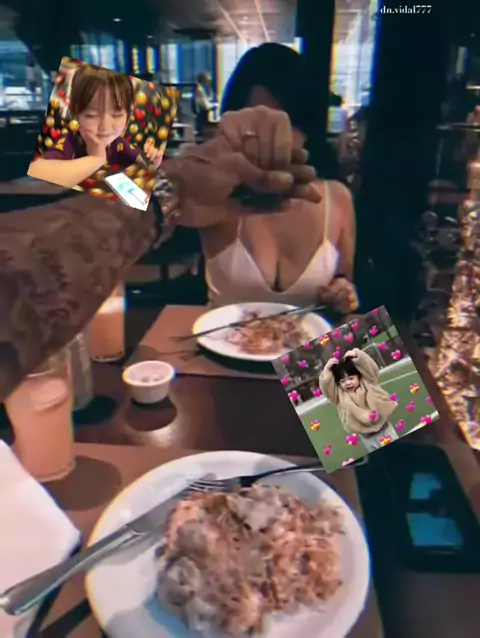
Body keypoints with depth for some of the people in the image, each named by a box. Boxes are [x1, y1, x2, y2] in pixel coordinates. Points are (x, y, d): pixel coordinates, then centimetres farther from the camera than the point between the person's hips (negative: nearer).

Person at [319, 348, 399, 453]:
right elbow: (325, 387, -15)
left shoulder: (367, 382, -3)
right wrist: (327, 369, -23)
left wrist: (357, 355, -22)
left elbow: (371, 368, -14)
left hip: (383, 426, 0)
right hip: (366, 435, 0)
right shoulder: (339, 395, -4)